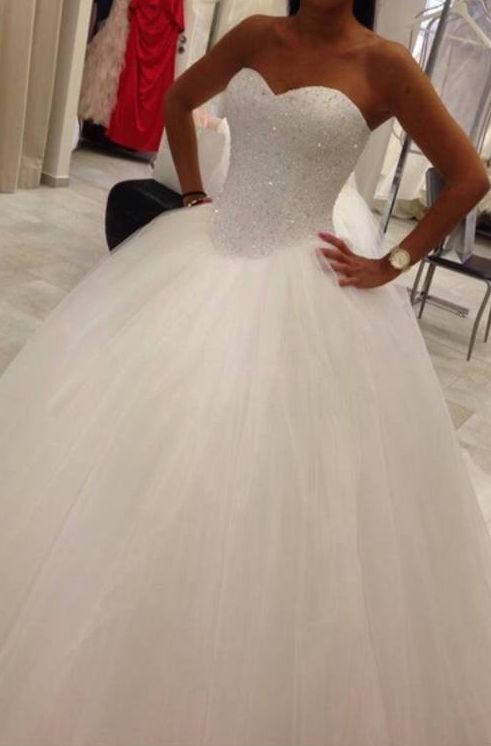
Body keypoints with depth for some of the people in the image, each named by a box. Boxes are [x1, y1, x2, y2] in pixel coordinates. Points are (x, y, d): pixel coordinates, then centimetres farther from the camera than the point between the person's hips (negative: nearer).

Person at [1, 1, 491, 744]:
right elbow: (178, 101, 20)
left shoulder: (383, 63, -6)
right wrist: (192, 197, 11)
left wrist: (392, 264, -8)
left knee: (280, 479, 2)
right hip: (207, 257, 5)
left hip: (305, 288, -5)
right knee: (143, 429, 12)